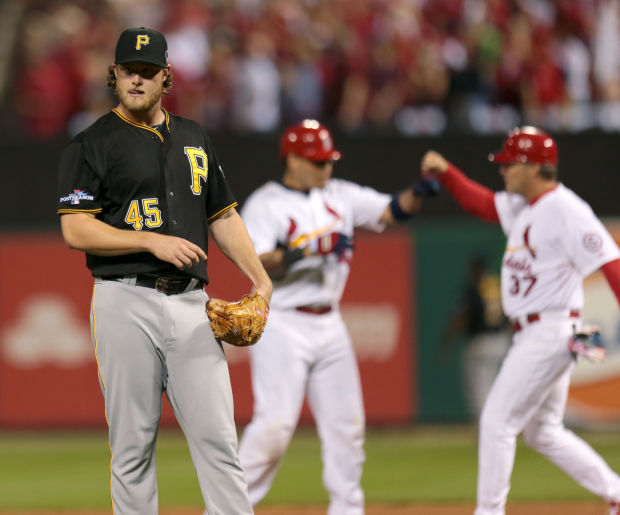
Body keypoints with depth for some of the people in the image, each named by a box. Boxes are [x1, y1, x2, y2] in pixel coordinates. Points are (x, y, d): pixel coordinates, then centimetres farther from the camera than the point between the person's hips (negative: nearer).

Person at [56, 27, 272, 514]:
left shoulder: (194, 139, 17)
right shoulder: (92, 144, 1)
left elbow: (223, 216, 21)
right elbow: (76, 230, -8)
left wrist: (262, 280, 9)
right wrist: (152, 241, -16)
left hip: (191, 303, 4)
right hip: (126, 304, -4)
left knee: (217, 435, -3)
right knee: (133, 444, -1)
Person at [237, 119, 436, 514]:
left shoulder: (340, 196, 10)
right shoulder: (265, 204, -8)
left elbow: (393, 211, 6)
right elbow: (257, 263, -20)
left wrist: (418, 194, -14)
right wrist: (297, 254, -33)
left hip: (329, 325, 6)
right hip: (281, 324, -6)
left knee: (346, 422, 6)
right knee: (275, 423, -14)